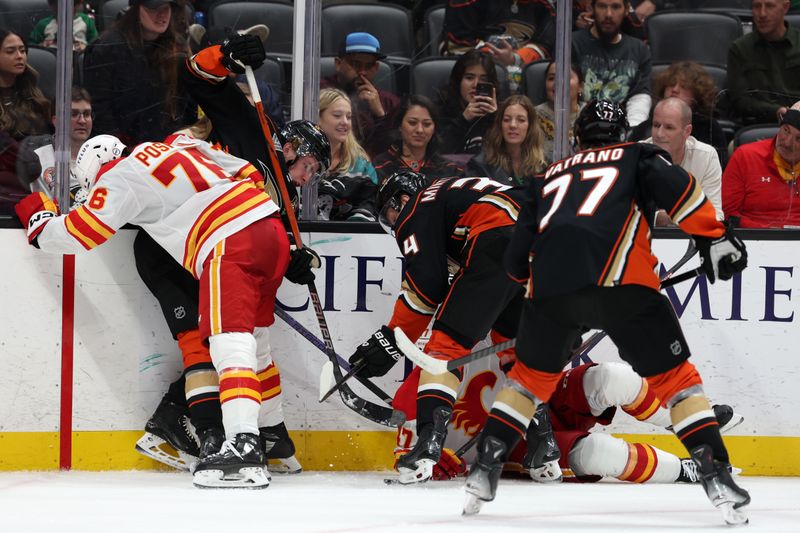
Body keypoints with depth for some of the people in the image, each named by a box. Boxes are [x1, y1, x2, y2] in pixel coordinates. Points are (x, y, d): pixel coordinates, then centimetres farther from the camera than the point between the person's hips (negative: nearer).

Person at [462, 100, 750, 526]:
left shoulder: (550, 175, 33)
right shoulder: (637, 157, 24)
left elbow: (517, 256, 29)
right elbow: (677, 188, 1)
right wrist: (714, 237, 3)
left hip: (549, 283, 3)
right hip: (618, 280, -3)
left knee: (531, 375, 26)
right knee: (675, 376, 7)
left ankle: (484, 470, 17)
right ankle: (717, 477, -6)